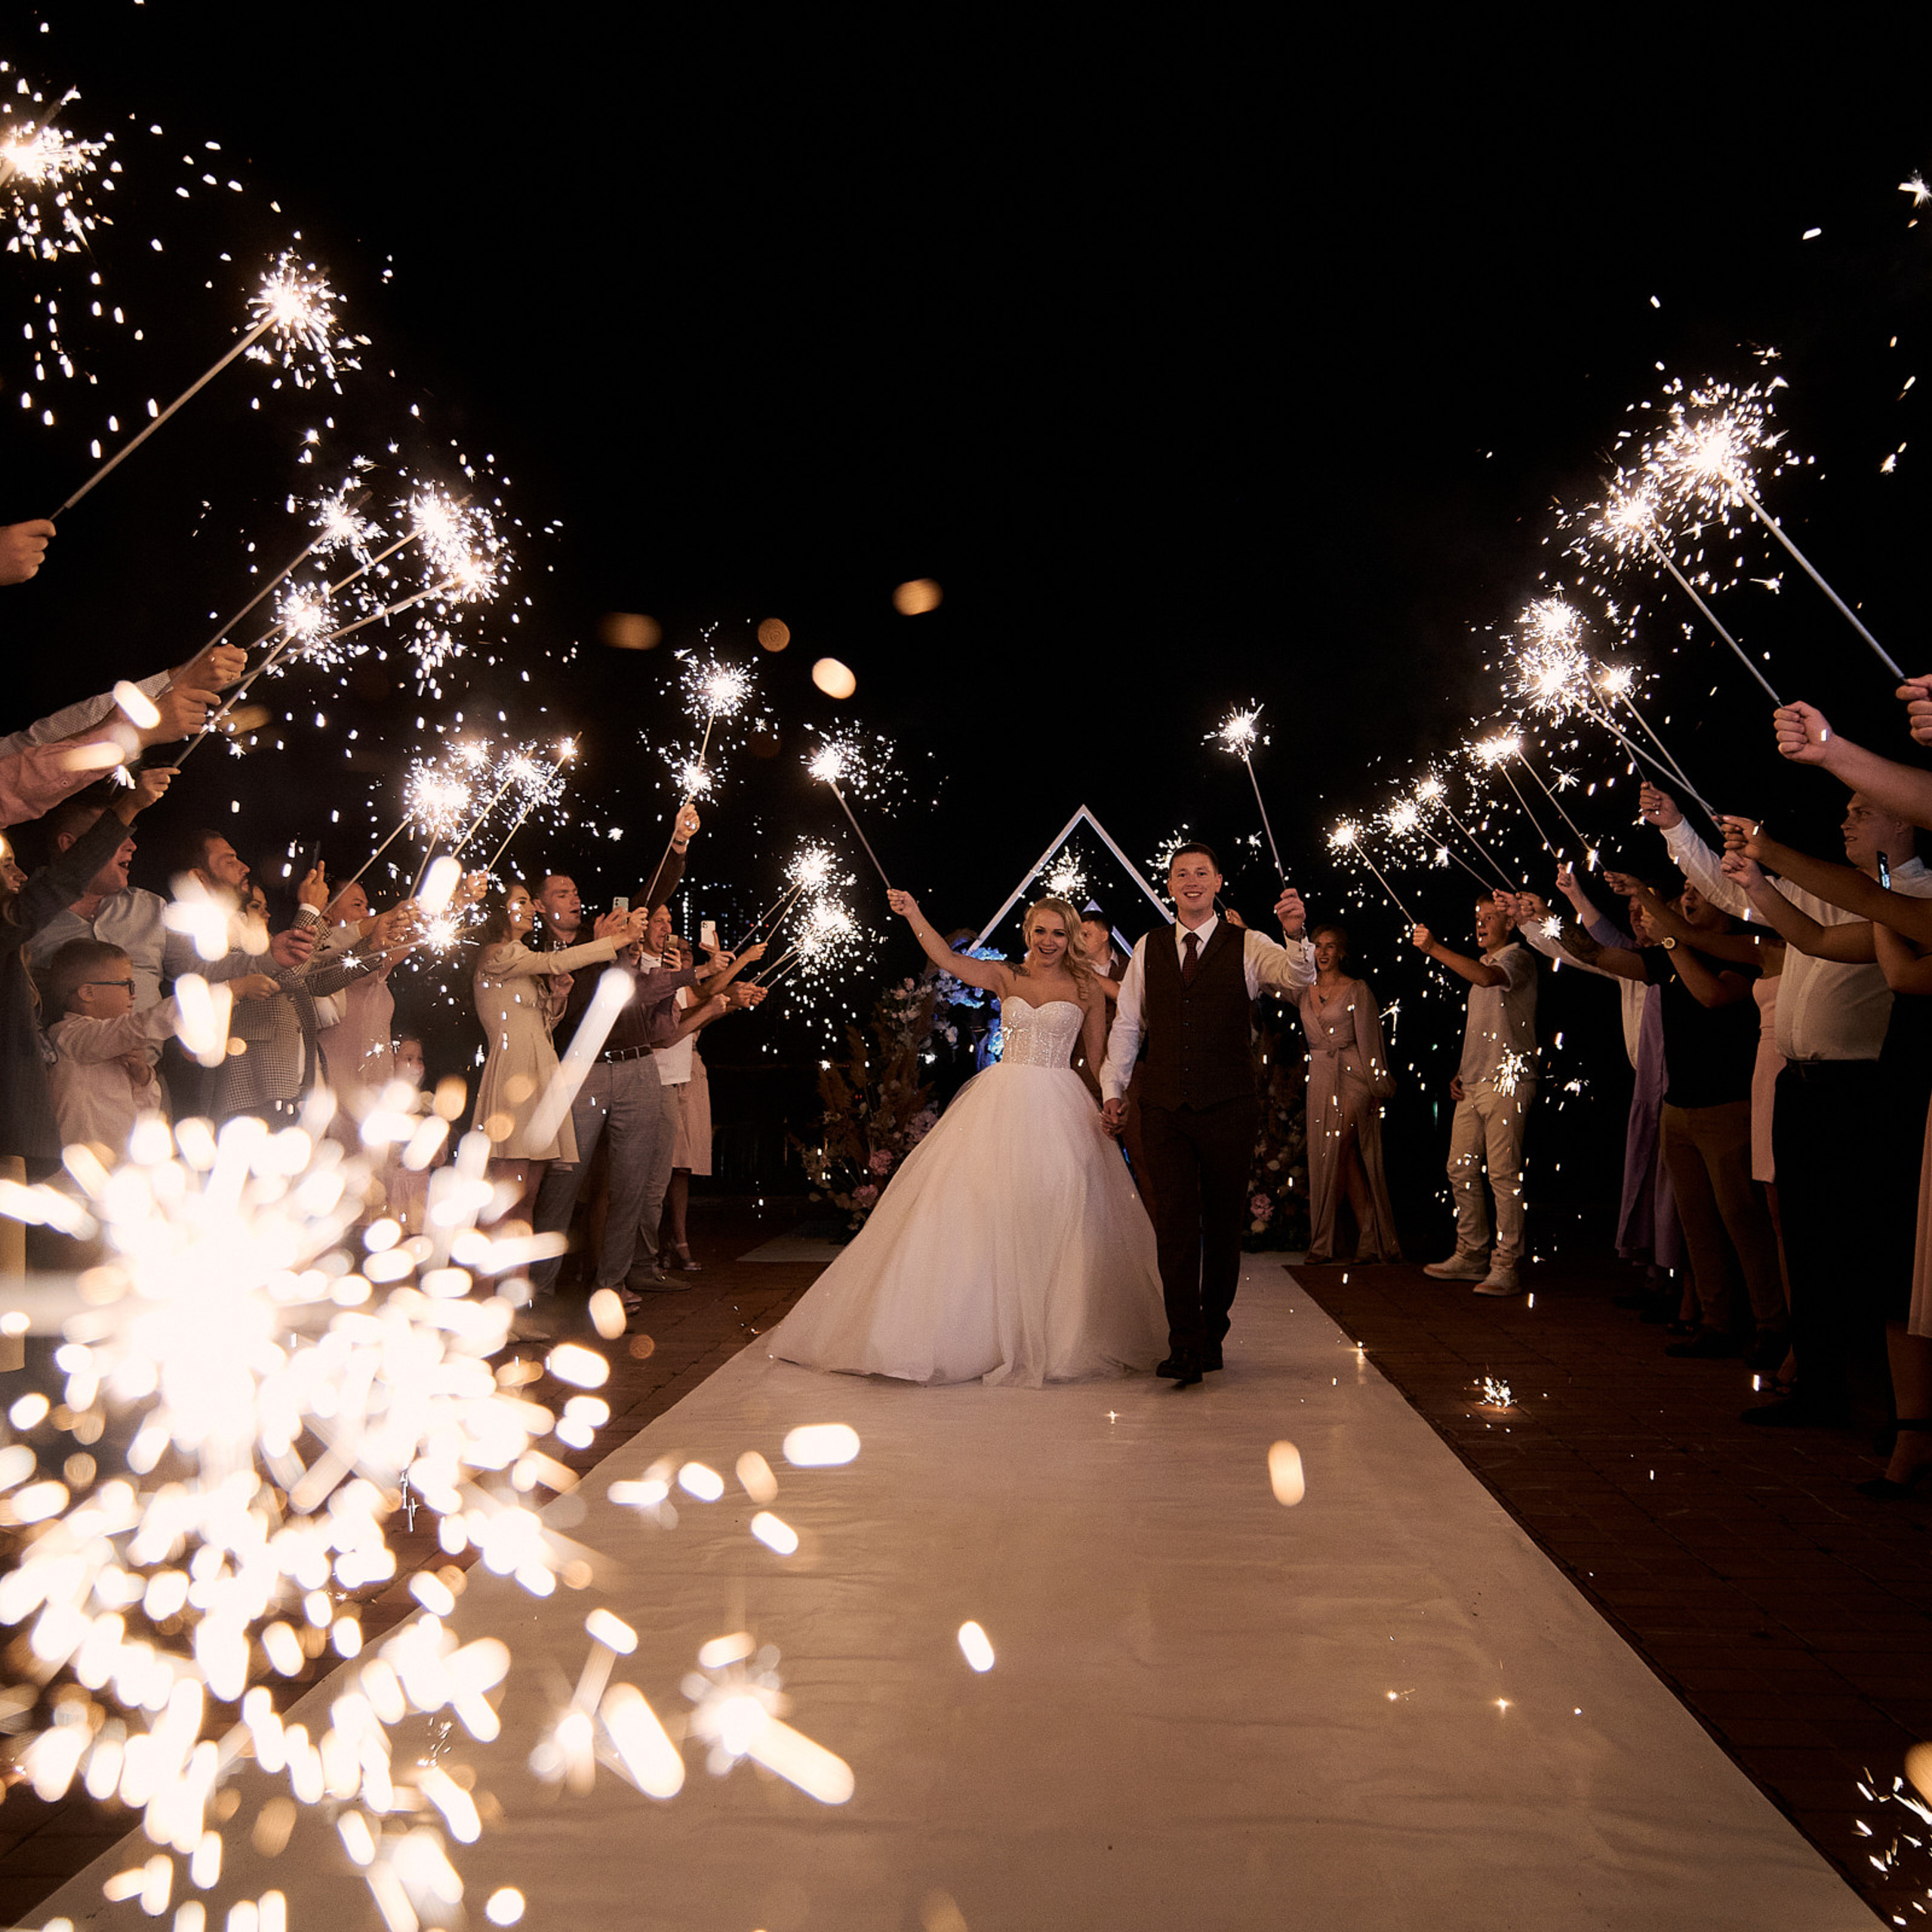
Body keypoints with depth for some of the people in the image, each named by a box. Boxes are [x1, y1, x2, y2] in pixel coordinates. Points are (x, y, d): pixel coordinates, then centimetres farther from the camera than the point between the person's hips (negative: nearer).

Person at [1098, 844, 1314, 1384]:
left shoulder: (1247, 946, 1)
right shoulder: (1148, 950, 10)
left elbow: (1296, 977, -18)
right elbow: (1127, 1023, 16)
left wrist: (1296, 934, -38)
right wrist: (1113, 1088, 11)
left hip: (1229, 1110, -1)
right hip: (1164, 1110, 1)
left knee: (1223, 1224, 9)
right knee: (1175, 1223, -4)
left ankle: (1212, 1334, 25)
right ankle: (1185, 1346, -2)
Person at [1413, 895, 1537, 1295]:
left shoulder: (1517, 957, -4)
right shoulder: (1481, 962, 24)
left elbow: (1488, 977, -28)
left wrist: (1435, 949, -30)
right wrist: (1460, 1072, 15)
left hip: (1506, 1082, -9)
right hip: (1472, 1084, 9)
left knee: (1503, 1173, -9)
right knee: (1461, 1169, 9)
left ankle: (1507, 1267, -5)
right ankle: (1471, 1256, 19)